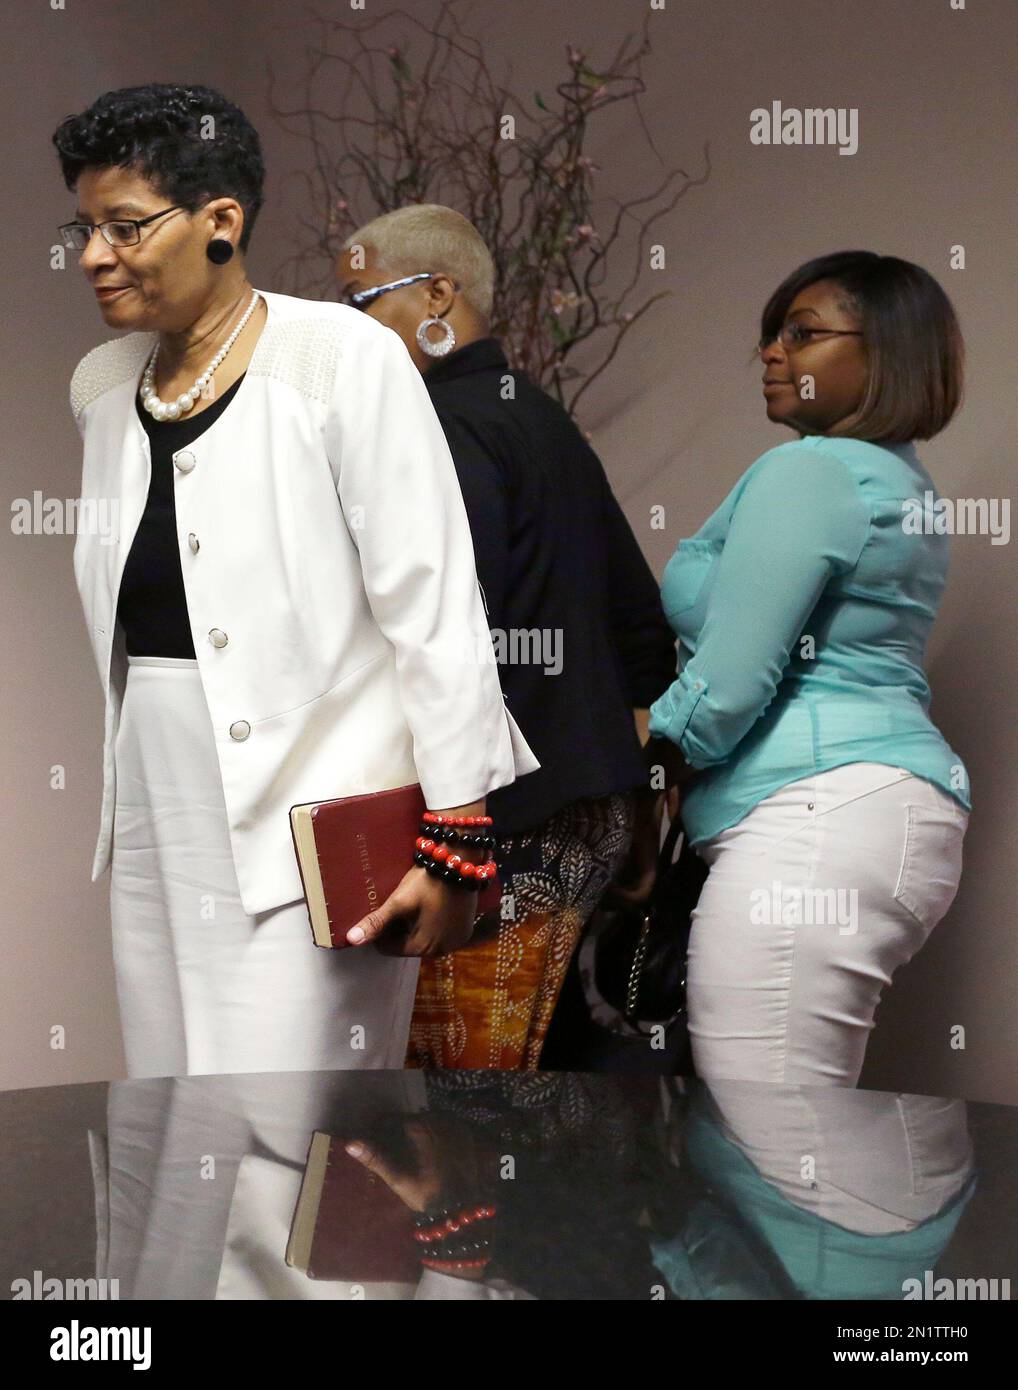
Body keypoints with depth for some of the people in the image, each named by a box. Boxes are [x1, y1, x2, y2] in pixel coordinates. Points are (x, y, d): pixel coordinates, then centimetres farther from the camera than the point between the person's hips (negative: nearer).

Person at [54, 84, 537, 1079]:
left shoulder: (343, 359, -9)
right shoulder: (101, 387, 11)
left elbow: (434, 613, -11)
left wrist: (454, 845, -14)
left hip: (309, 828, -7)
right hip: (155, 828, 7)